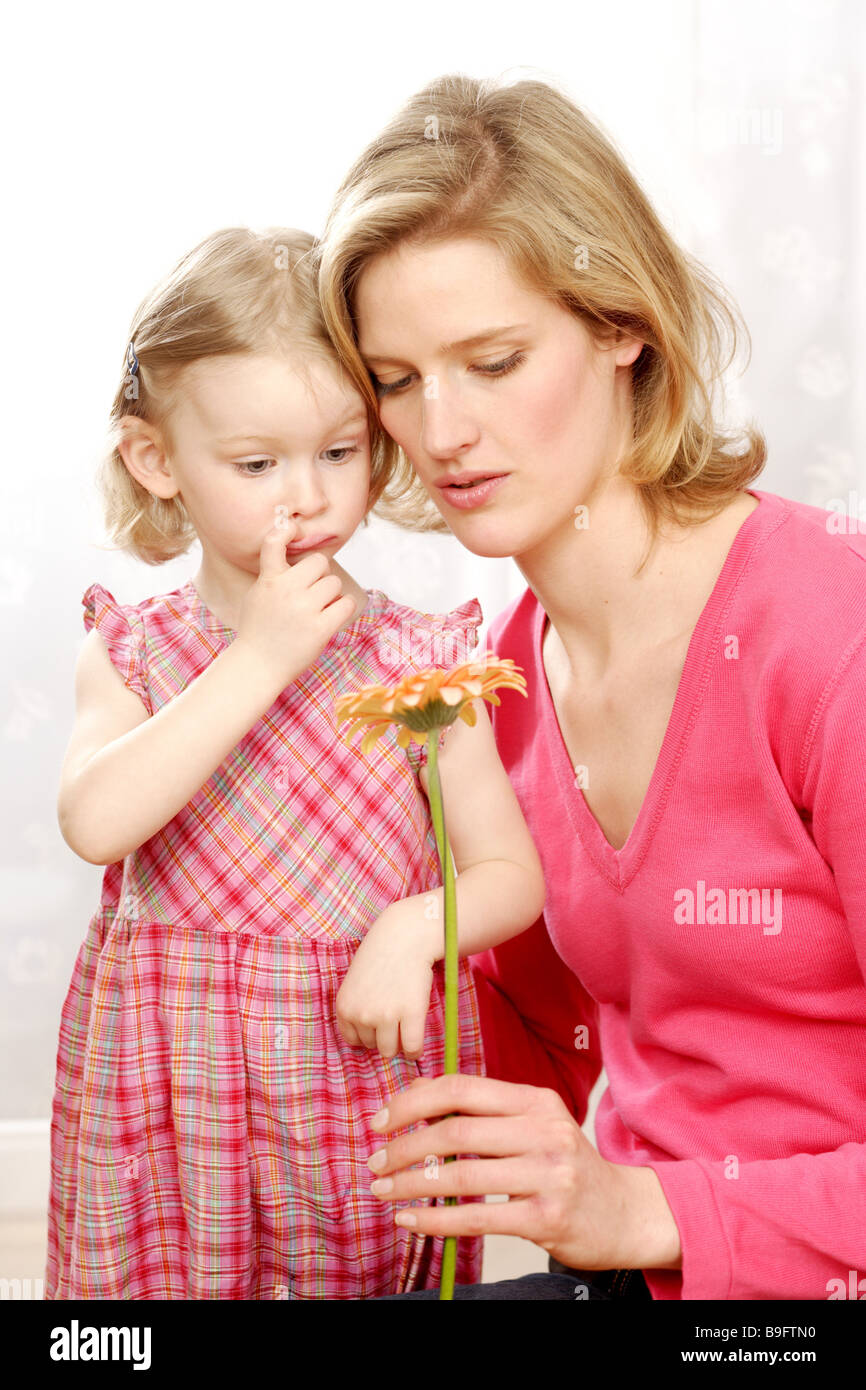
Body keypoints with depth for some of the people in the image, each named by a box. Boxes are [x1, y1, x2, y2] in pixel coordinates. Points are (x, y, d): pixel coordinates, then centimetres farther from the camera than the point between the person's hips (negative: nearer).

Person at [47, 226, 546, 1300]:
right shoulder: (131, 655, -1)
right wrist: (262, 658, -21)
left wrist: (418, 926, -21)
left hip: (371, 1090, 0)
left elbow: (512, 875, 0)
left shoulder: (418, 659, -2)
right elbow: (94, 825, -20)